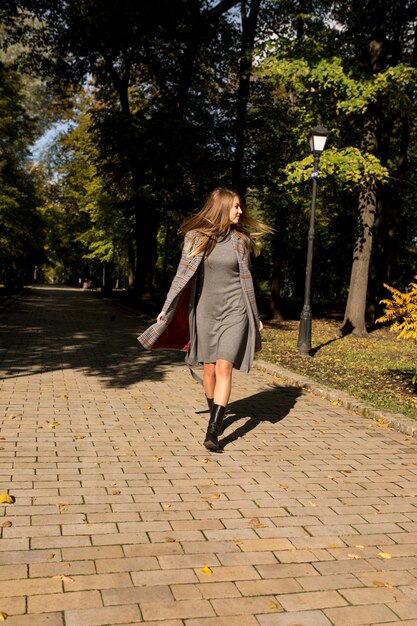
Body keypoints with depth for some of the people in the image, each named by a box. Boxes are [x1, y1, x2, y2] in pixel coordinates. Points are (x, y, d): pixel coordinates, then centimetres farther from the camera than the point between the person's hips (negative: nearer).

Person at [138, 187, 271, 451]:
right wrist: (166, 308, -2)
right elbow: (183, 274, 1)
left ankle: (212, 433, -15)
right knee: (209, 369, 7)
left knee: (224, 367, -12)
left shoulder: (239, 239, 3)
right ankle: (215, 417, 29)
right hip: (205, 310, 1)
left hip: (234, 311, 0)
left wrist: (255, 317, 12)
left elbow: (246, 278, 9)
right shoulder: (196, 236, -1)